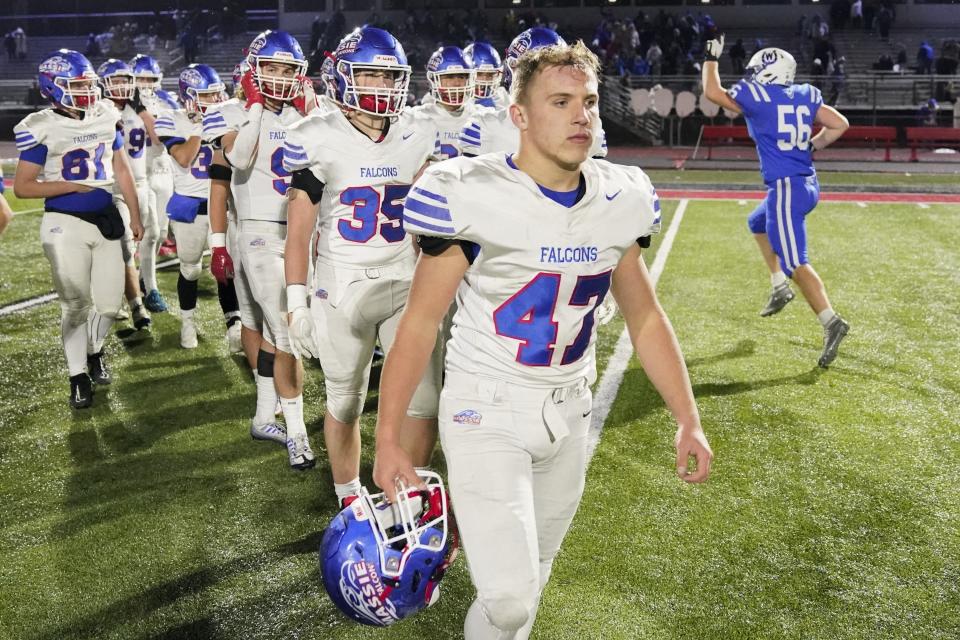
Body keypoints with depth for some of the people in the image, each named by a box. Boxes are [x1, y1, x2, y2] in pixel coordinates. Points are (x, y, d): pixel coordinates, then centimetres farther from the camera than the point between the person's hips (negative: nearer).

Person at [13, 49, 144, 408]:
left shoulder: (107, 117, 4)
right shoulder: (42, 129, -11)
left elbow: (121, 170, 13)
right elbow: (22, 187, -9)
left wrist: (135, 215, 13)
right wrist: (73, 186, -16)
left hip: (106, 220, 4)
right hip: (65, 224, -4)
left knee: (109, 303, 7)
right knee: (76, 305, 2)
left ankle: (94, 352, 36)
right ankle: (78, 376, 17)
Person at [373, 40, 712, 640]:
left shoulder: (620, 201, -3)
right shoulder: (473, 197, -18)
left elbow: (645, 318, 8)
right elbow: (419, 325, -12)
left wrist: (688, 420, 5)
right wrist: (388, 438, -10)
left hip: (568, 412, 5)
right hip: (487, 412, -5)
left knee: (532, 578, 19)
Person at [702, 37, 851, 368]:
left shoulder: (755, 95, -7)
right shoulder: (805, 94, 9)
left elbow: (712, 92, 6)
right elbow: (840, 124, 9)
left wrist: (711, 58, 19)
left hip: (786, 188, -8)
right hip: (807, 183, 8)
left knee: (795, 263, -9)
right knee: (758, 223, 32)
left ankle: (831, 322, -17)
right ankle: (780, 287, 31)